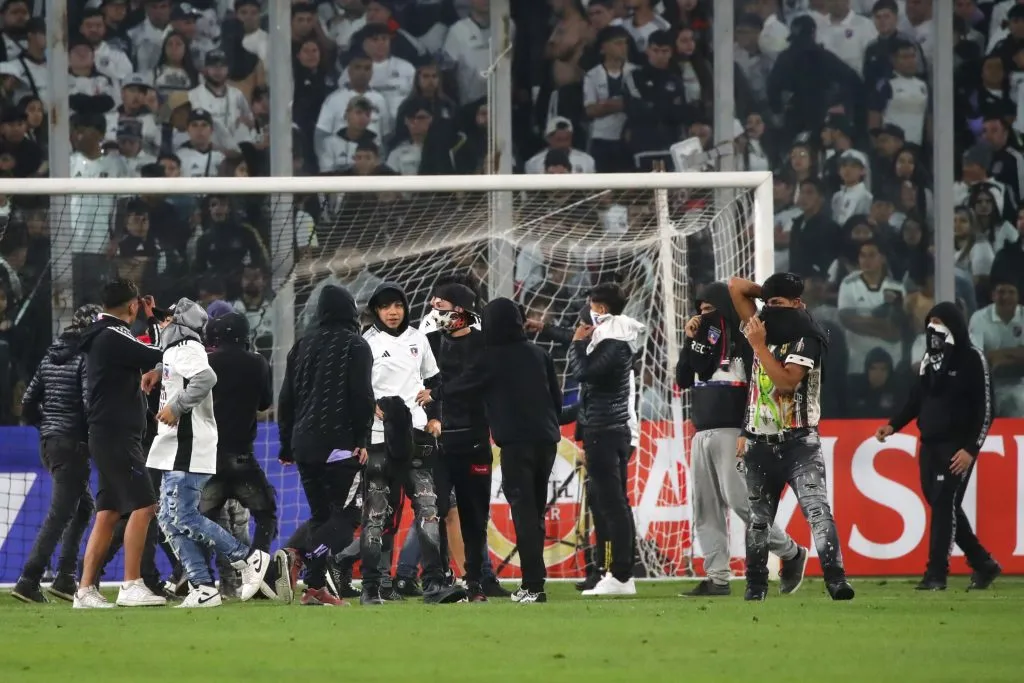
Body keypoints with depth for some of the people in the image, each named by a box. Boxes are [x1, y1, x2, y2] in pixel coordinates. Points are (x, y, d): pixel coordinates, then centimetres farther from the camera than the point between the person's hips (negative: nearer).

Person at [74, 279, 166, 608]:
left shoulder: (101, 337, 16)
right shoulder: (113, 336, -13)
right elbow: (158, 357, -14)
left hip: (110, 437, 10)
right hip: (116, 436, -10)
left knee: (107, 513, 9)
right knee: (143, 505, -12)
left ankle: (86, 590, 7)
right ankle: (131, 586, -15)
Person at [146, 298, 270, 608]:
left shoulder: (186, 349, -9)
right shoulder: (174, 350, 24)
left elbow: (206, 378, -27)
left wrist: (176, 406, -24)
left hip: (187, 448, -11)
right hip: (176, 451, 11)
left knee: (184, 518, -13)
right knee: (171, 519, 7)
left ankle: (249, 559, -6)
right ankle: (203, 588, 4)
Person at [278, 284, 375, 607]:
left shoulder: (303, 345, 14)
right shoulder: (355, 346, -2)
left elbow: (286, 398, 15)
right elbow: (362, 396, -10)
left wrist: (287, 444, 20)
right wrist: (361, 440, -6)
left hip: (304, 444, 6)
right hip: (339, 444, -6)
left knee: (320, 514, 13)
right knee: (346, 514, -6)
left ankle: (315, 588, 3)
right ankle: (307, 562, -29)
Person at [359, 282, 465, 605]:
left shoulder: (417, 339, 13)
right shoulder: (367, 343, -1)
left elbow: (432, 380, 23)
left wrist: (434, 417, 12)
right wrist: (371, 406, -20)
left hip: (416, 433, 4)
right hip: (379, 438, -4)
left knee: (428, 507, -6)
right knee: (376, 514, -1)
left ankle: (434, 583, -10)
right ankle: (371, 588, 4)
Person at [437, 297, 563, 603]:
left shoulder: (492, 359, -5)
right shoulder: (539, 354, 10)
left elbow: (462, 385, 4)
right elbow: (557, 396, 13)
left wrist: (435, 394, 21)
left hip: (515, 443, -5)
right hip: (546, 439, 5)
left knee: (524, 512, -7)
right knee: (536, 512, 11)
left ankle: (533, 585, -15)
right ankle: (532, 583, 11)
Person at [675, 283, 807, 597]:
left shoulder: (745, 342, -4)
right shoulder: (704, 342, 19)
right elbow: (683, 380, 15)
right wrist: (689, 341, 5)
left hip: (731, 432, -8)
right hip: (702, 434, 8)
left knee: (740, 500, -16)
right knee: (706, 509, 3)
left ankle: (790, 553, -2)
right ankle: (717, 579, 3)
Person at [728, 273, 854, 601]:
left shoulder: (806, 340, -9)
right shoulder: (765, 328, 9)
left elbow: (786, 382, -22)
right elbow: (736, 286, 12)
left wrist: (759, 346, -18)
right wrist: (770, 292, 8)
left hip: (799, 443, -6)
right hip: (760, 444, 6)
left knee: (817, 508, -19)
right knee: (759, 518, 13)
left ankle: (836, 579, -29)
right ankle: (756, 584, 22)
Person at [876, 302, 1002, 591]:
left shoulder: (972, 359, -7)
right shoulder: (931, 357, 13)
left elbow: (985, 409, -10)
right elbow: (917, 398, 20)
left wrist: (971, 449, -16)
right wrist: (894, 426, 6)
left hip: (957, 445, -7)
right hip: (929, 444, 7)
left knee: (945, 504, -12)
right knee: (939, 503, 6)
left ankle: (936, 572, -10)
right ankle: (983, 564, 18)